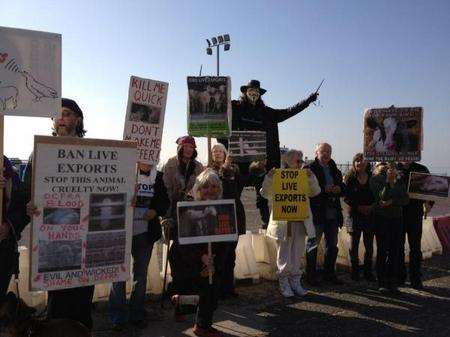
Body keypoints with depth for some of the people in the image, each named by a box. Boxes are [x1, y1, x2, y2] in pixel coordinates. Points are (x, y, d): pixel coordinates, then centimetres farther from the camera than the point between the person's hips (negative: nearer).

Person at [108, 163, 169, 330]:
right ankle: (117, 317, 22)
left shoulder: (157, 176, 2)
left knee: (141, 274, 15)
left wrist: (156, 211, -12)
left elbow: (165, 201, 7)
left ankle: (138, 314, 31)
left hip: (145, 233, 3)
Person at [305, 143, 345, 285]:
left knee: (332, 245, 13)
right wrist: (324, 189, -20)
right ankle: (311, 275, 15)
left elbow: (343, 187, 17)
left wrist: (338, 189, -5)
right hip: (317, 213, -6)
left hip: (333, 213, 6)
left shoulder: (334, 170, 14)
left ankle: (329, 273, 27)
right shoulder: (310, 169, -6)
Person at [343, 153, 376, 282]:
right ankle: (355, 271, 16)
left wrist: (371, 207, -12)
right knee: (354, 244, 5)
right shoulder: (350, 178, 0)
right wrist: (358, 207, -14)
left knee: (369, 244, 7)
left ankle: (368, 271, 18)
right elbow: (346, 197, -4)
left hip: (370, 215, 2)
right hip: (355, 214, -1)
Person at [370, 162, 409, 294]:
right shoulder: (375, 179, -2)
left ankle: (393, 283, 9)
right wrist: (388, 181, -20)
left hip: (396, 218, 4)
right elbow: (382, 196, -14)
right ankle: (382, 283, 6)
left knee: (395, 250, 0)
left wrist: (392, 201, -11)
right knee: (382, 250, -3)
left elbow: (406, 199, 3)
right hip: (381, 218, -4)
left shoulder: (399, 181, 11)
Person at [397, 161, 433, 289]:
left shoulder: (422, 170, 5)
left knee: (415, 247, 5)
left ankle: (416, 279, 16)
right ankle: (399, 277, 21)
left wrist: (428, 204, -10)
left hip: (415, 214, 0)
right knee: (398, 246, 8)